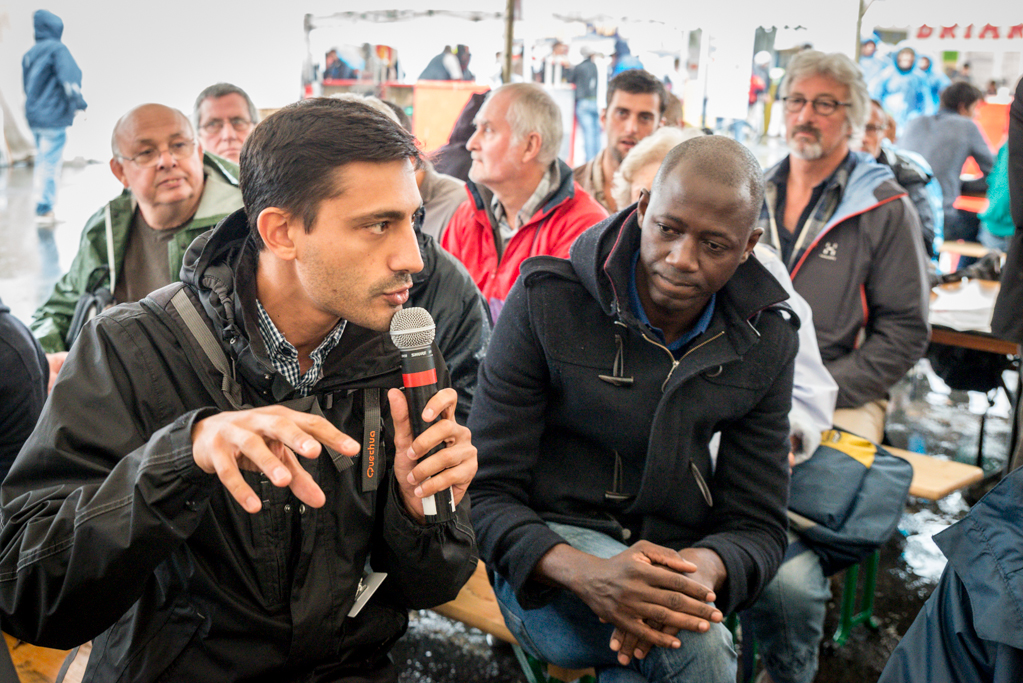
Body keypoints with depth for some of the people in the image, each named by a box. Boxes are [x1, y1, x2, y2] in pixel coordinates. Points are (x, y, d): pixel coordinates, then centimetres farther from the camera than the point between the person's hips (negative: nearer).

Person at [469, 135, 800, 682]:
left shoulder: (767, 343, 1)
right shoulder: (548, 302, -11)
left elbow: (756, 523, 1)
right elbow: (485, 490, -12)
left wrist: (700, 570, -26)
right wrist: (587, 574, -33)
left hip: (677, 553, 4)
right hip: (550, 553, -3)